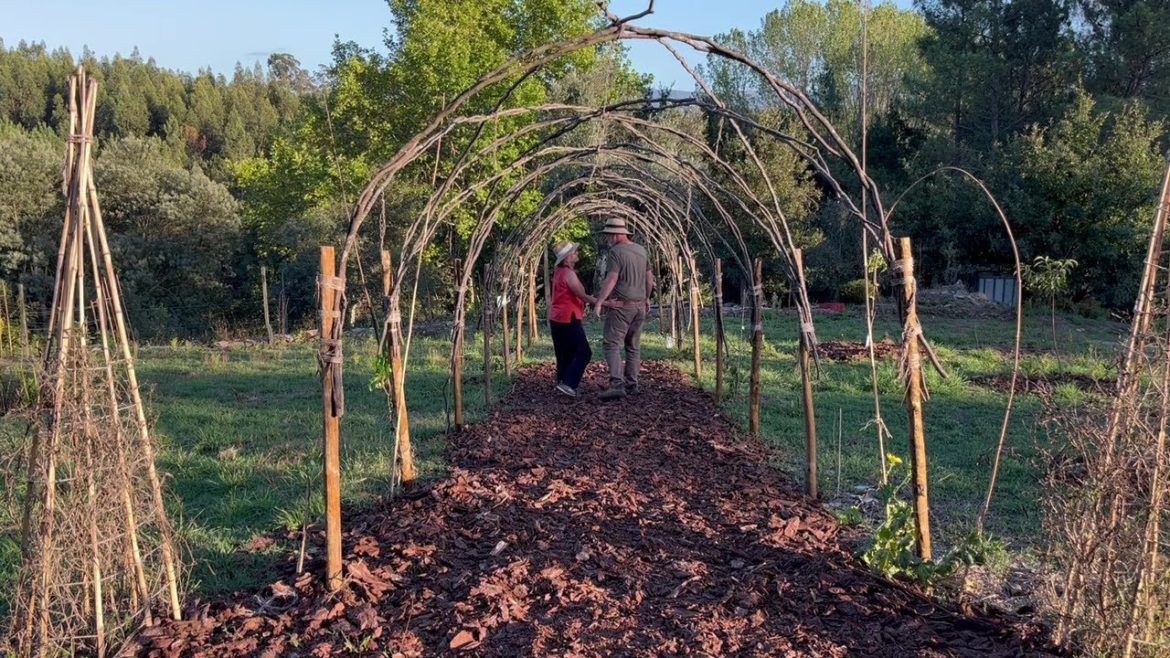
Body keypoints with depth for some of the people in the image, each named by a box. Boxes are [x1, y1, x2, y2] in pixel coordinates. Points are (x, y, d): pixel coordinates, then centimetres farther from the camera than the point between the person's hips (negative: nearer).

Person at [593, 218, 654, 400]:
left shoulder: (616, 252, -12)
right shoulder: (641, 250, 11)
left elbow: (611, 279, -23)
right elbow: (649, 278, 17)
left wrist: (599, 301, -27)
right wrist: (646, 298, 29)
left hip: (621, 305, -8)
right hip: (640, 306, 8)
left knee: (612, 344, -9)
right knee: (633, 346, 15)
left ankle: (617, 384, -21)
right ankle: (631, 384, 19)